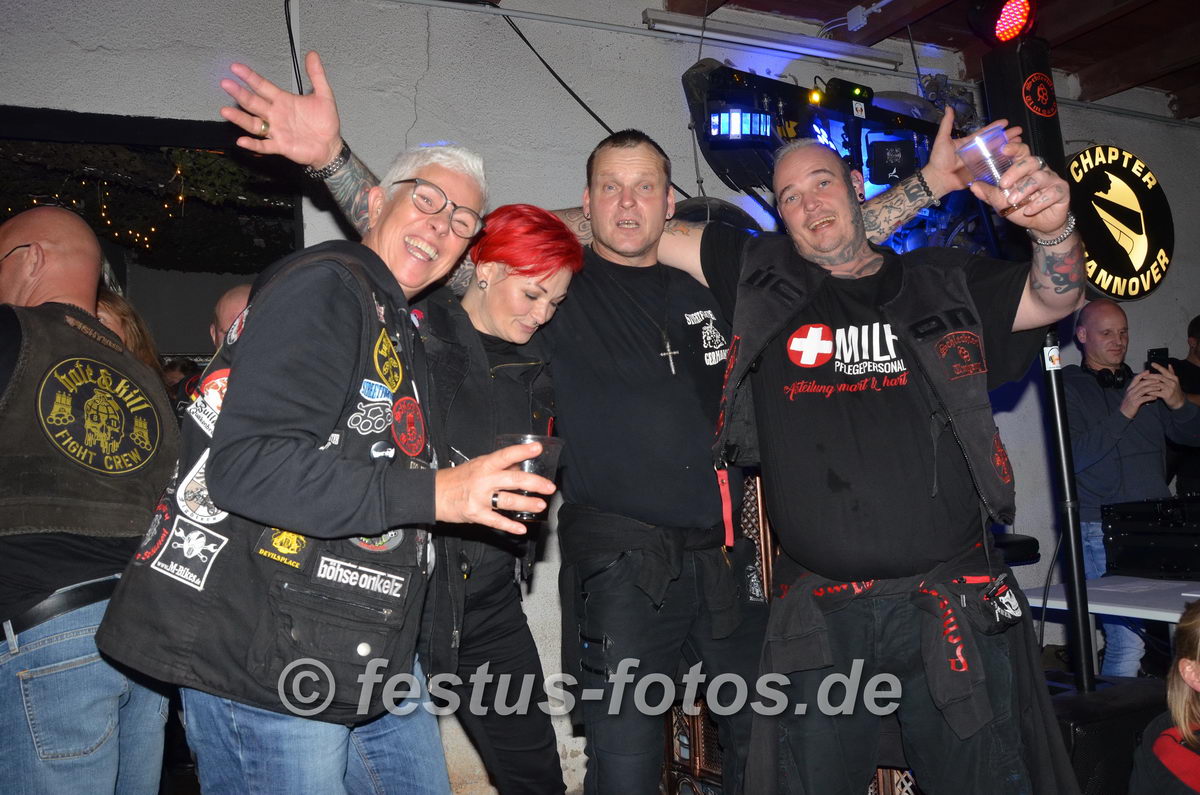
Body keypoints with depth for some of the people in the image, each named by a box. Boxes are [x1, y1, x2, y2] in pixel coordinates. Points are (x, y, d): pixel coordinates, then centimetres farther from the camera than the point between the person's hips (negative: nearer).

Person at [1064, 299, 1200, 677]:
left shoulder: (1145, 384, 19)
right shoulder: (1069, 387, 2)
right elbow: (1075, 457, -10)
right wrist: (1123, 412, -19)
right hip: (1103, 530, -5)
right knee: (1127, 640, -11)